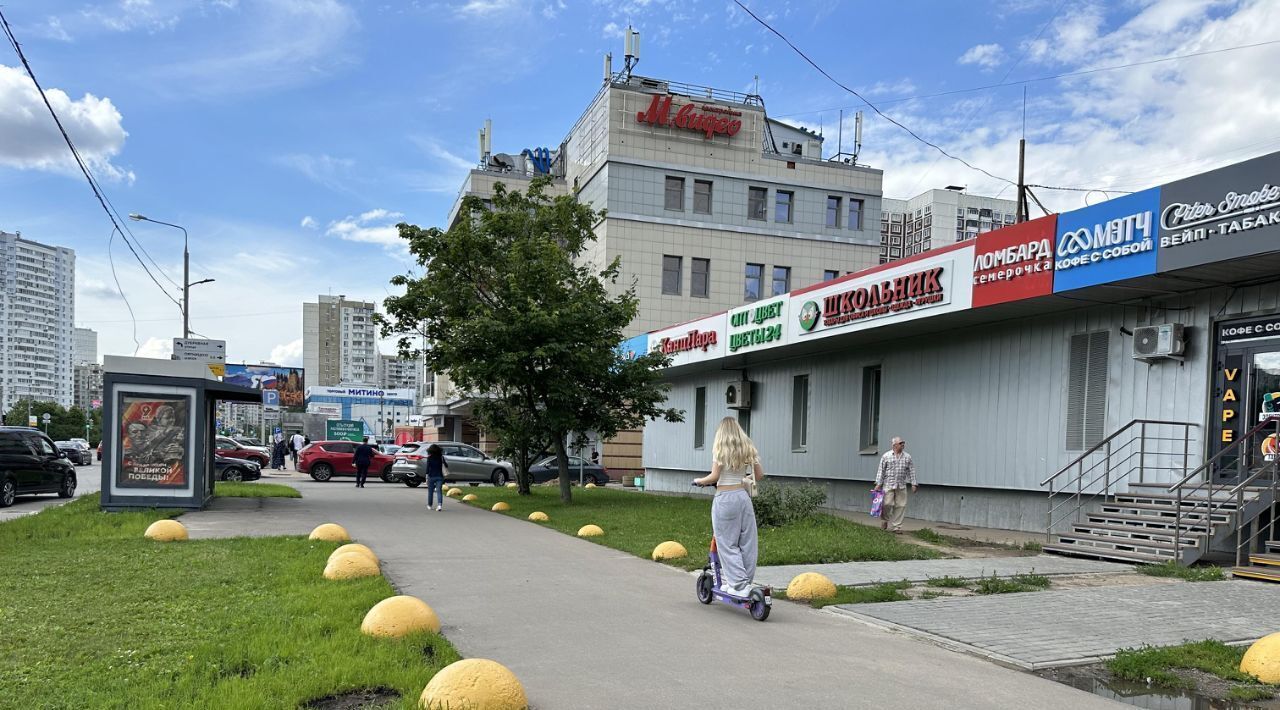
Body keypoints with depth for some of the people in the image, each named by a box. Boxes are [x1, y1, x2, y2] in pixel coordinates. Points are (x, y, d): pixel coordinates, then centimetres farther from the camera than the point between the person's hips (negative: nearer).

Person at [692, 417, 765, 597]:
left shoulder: (720, 449, -5)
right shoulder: (748, 449, 9)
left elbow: (714, 477, -12)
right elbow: (760, 476, 9)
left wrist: (699, 481, 6)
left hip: (724, 498, -5)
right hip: (743, 496, 5)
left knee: (727, 544, 2)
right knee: (747, 542, 10)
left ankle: (739, 585, 0)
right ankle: (745, 581, 17)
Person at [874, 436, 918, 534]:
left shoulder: (907, 457, 8)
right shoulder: (886, 456, 1)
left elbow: (911, 471, 11)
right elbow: (881, 470, 1)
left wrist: (913, 484, 5)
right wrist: (878, 484, -3)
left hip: (901, 486, 3)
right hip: (888, 485, -3)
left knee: (900, 506, 1)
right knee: (888, 504, -9)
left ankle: (897, 526, 11)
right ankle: (884, 520, 20)